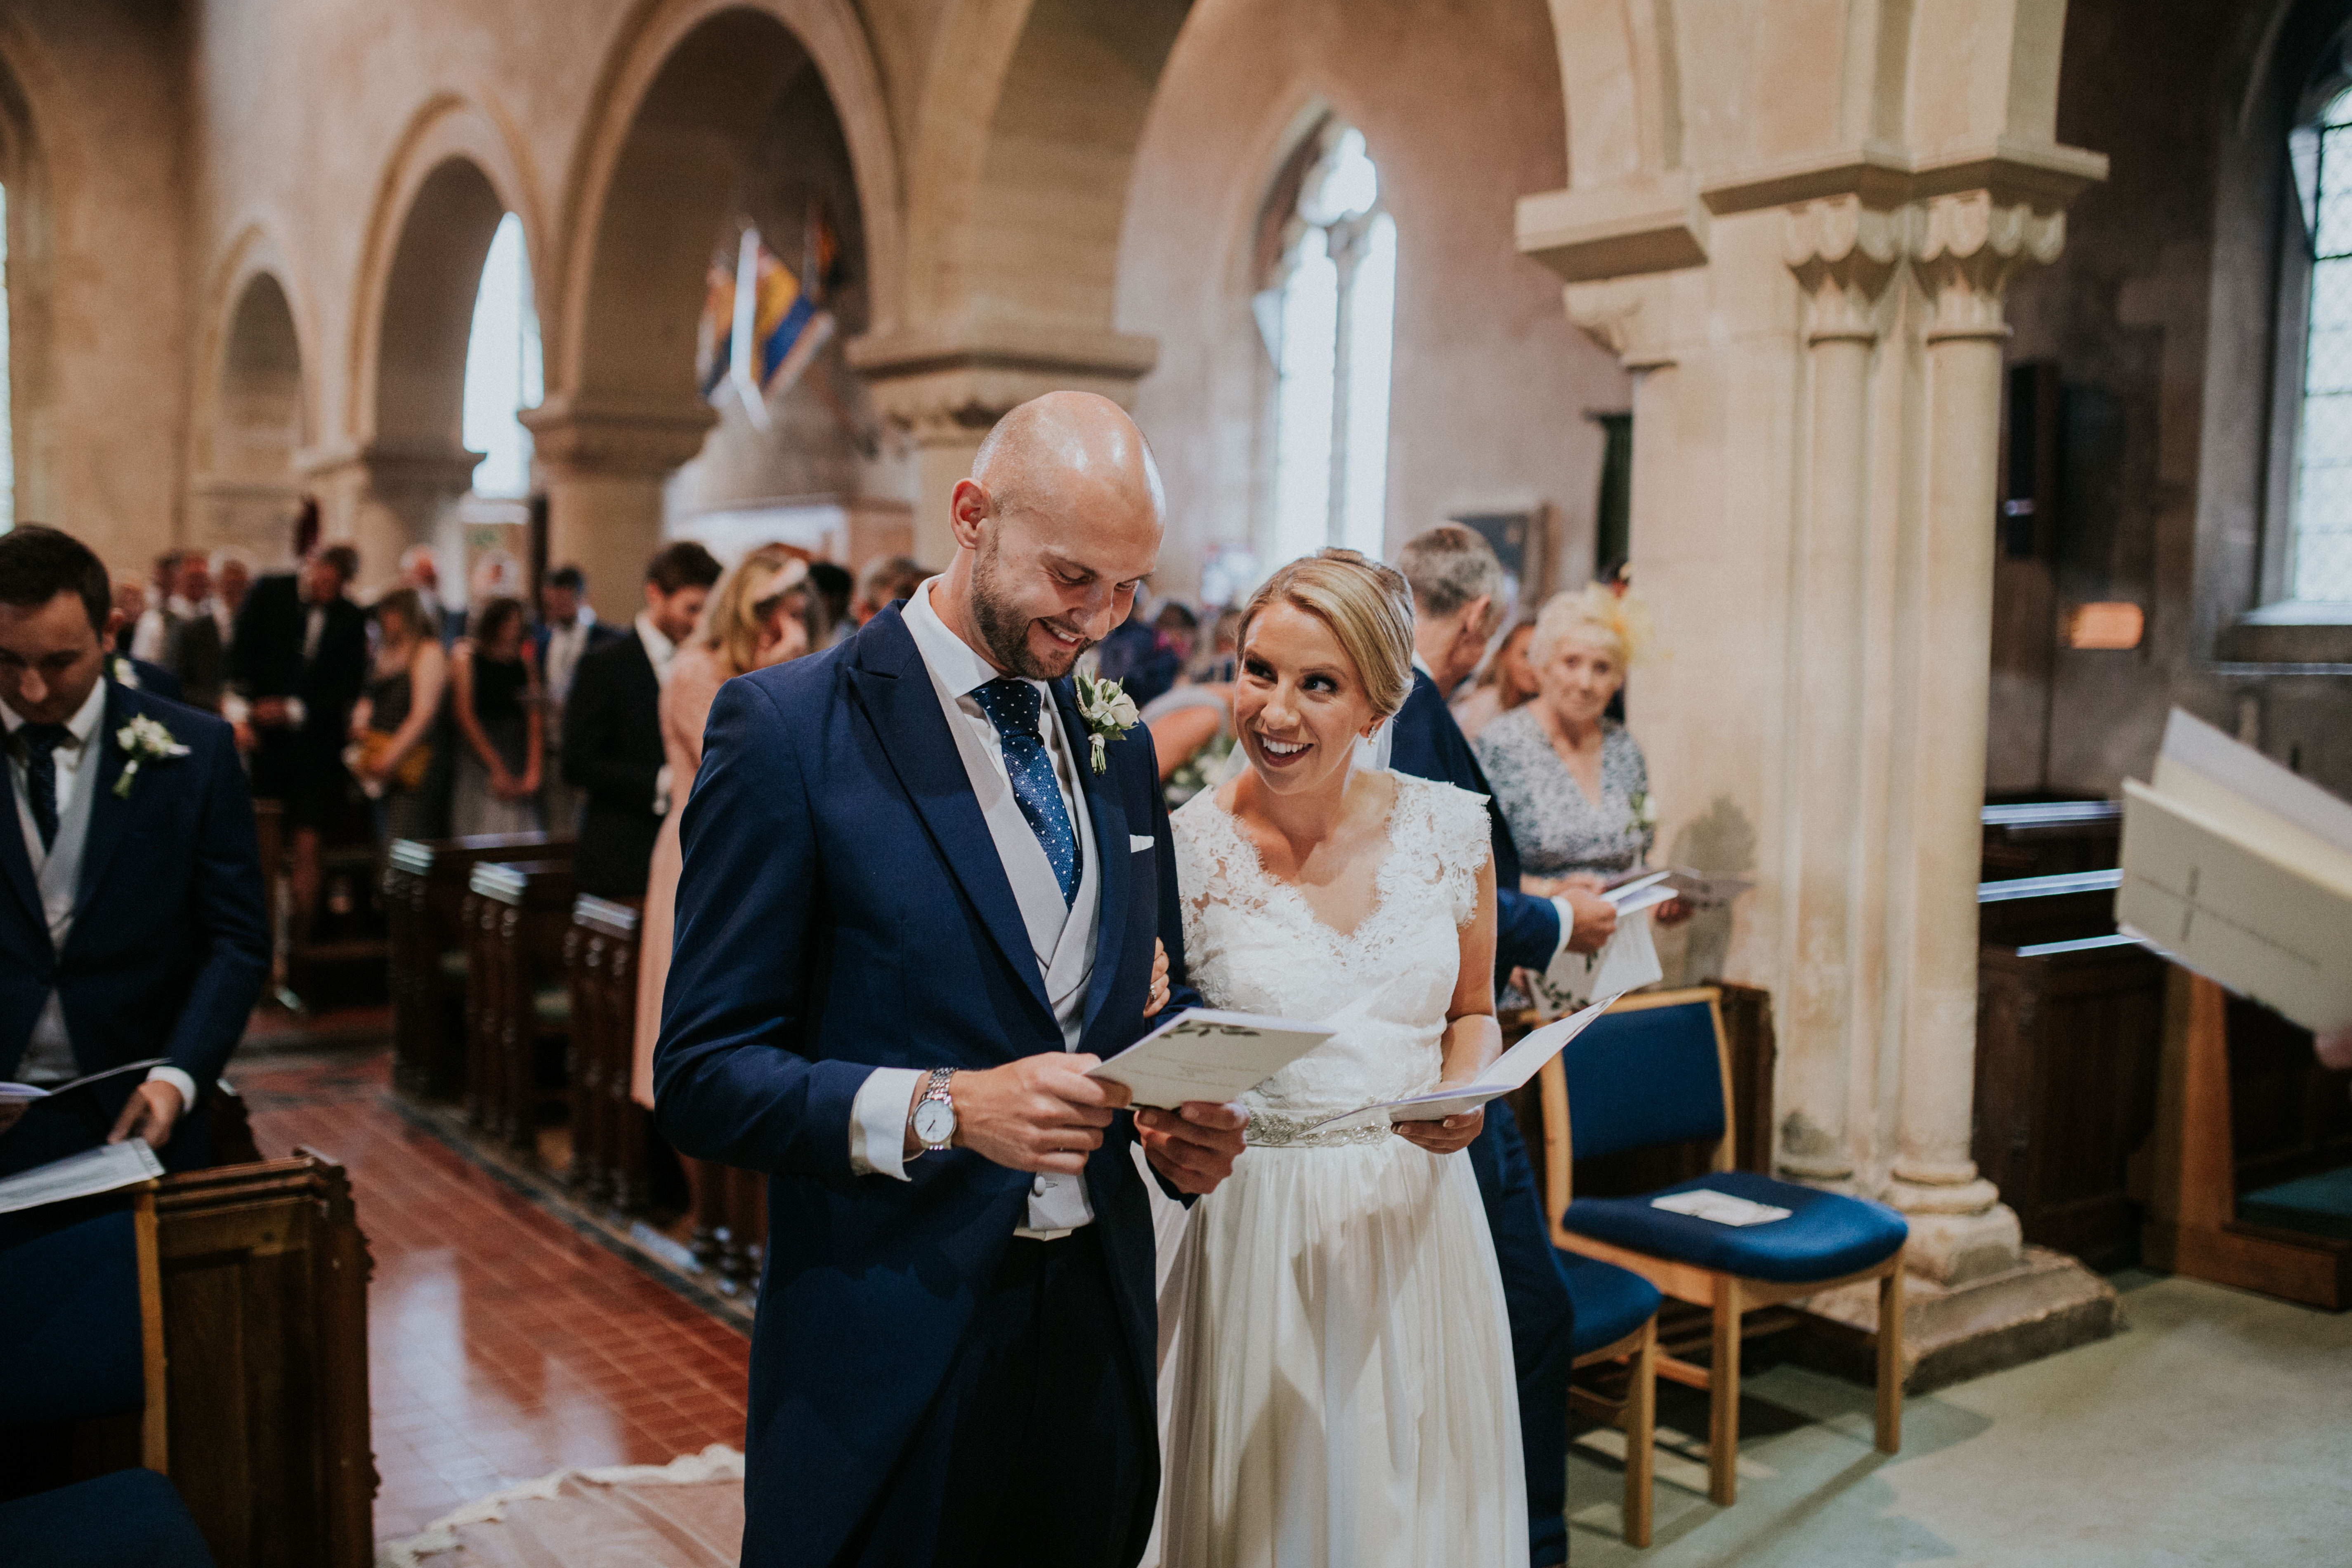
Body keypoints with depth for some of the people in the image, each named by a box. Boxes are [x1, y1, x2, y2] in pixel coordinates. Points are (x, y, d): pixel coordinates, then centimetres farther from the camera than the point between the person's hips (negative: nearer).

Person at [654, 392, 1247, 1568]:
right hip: (891, 1353, -5)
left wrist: (1185, 1127, -4)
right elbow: (702, 1076, -12)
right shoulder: (787, 727, -10)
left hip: (1096, 1327, 6)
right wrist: (941, 1109, -26)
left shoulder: (1117, 744, 8)